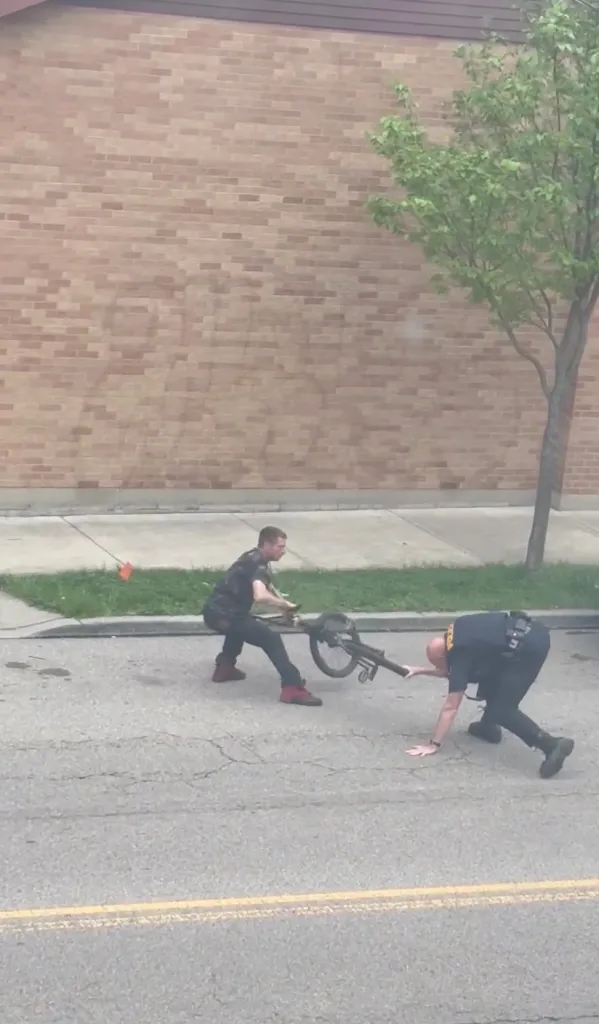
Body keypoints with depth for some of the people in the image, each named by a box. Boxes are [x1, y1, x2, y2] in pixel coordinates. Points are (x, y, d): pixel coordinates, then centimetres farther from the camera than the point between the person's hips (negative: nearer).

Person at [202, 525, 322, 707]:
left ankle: (224, 667, 41)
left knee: (242, 623, 41)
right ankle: (293, 688, -18)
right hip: (223, 616, -10)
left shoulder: (254, 558, 18)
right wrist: (286, 605, -18)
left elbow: (268, 587, 33)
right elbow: (260, 596, -32)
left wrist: (284, 606, 22)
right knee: (271, 638, -14)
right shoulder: (258, 564, -13)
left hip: (215, 612, 10)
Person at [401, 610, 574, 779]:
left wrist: (433, 744, 0)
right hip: (532, 632, 10)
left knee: (502, 709, -3)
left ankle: (552, 745, -14)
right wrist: (419, 671, 43)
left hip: (528, 647, -10)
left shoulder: (460, 655, -3)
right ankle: (488, 726, 30)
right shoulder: (456, 633, 19)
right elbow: (449, 671, 40)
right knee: (487, 669, 27)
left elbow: (450, 708, -3)